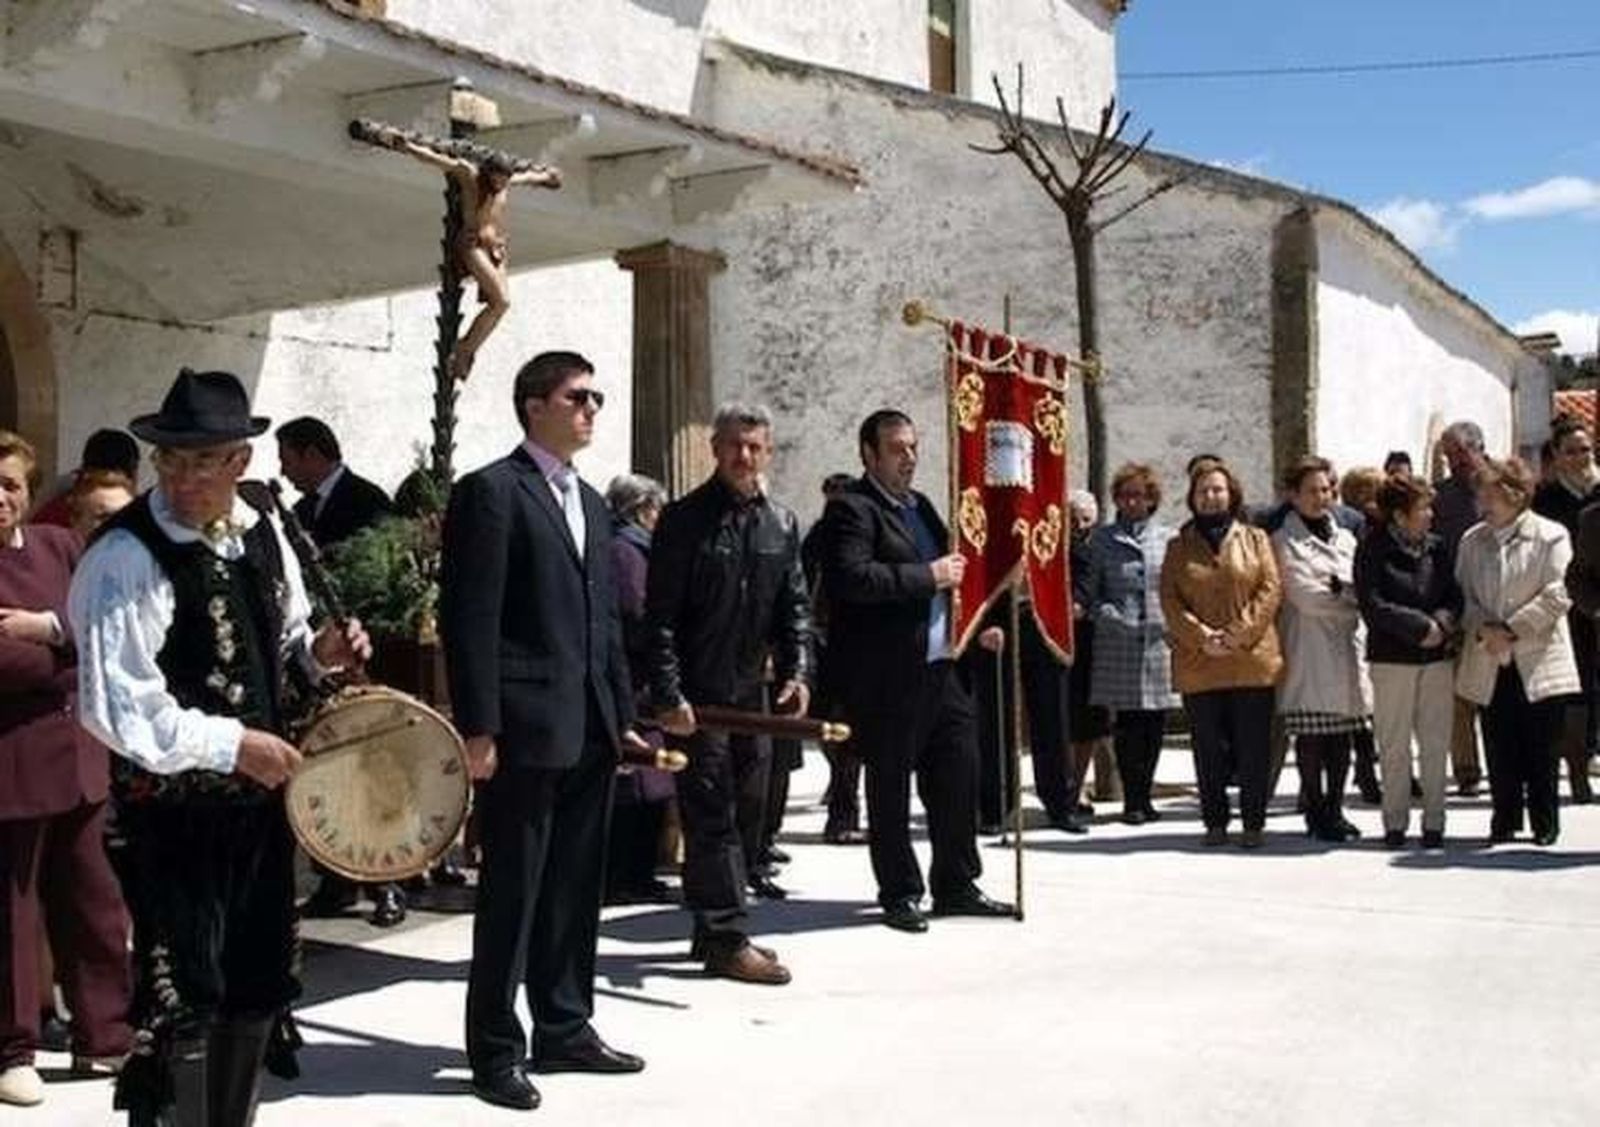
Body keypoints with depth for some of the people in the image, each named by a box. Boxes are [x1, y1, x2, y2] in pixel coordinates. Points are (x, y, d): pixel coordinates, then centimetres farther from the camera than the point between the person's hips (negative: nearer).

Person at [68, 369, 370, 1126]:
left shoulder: (262, 530, 4)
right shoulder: (126, 556, -19)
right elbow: (114, 705, -24)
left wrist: (317, 653, -3)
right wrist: (231, 744, -22)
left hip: (260, 793, 8)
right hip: (174, 805, -8)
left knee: (258, 985, 19)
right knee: (181, 1000, -2)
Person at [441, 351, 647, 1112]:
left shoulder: (591, 503, 18)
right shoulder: (492, 491, -8)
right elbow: (469, 619, -13)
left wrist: (622, 714, 14)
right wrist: (478, 728, -18)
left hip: (589, 728, 8)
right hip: (525, 726, -8)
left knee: (575, 890, 15)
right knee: (512, 893, 1)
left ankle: (564, 1029, 27)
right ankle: (495, 1049, 12)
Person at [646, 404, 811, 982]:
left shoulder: (781, 524, 11)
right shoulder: (684, 519, -6)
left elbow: (795, 607, 12)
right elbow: (661, 616, -9)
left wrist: (797, 673, -2)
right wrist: (668, 696, -15)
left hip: (753, 691, 6)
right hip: (698, 693, -6)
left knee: (748, 810, 11)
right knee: (712, 814, -4)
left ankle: (718, 930, 22)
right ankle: (727, 940, 0)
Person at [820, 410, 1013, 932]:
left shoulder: (919, 506, 18)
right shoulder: (851, 510, -9)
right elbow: (852, 577, -25)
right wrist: (929, 576, -20)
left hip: (940, 667, 8)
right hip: (886, 676, -8)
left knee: (958, 776, 11)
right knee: (890, 787, 3)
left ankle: (956, 886, 23)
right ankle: (900, 894, 14)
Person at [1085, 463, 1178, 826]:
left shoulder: (1168, 539, 9)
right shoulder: (1103, 540, 7)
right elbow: (1089, 592, 6)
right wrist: (1107, 615, -9)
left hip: (1160, 642, 2)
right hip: (1118, 644, -1)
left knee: (1154, 724, 5)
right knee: (1126, 724, -1)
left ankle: (1143, 794, 18)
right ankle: (1132, 799, 6)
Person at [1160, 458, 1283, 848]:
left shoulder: (1255, 539, 8)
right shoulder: (1179, 546, 11)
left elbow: (1270, 590, 0)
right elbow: (1169, 599, 3)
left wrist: (1240, 634, -11)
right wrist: (1201, 636, -11)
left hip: (1252, 660, -1)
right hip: (1197, 664, 1)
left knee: (1253, 747, 2)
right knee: (1209, 749, 6)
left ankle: (1253, 822, 11)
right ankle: (1215, 822, 14)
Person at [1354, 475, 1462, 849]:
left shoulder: (1437, 548, 7)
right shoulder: (1372, 551, -6)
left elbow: (1455, 596, 8)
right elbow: (1373, 606, -12)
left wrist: (1442, 622, -13)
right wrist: (1422, 626, -15)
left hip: (1438, 656, 4)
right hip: (1391, 659, -4)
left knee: (1436, 744, 5)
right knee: (1395, 747, 3)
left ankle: (1434, 822, 13)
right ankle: (1395, 823, 11)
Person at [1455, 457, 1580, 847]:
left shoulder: (1551, 537, -5)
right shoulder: (1472, 541, 9)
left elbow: (1557, 596, -11)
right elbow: (1463, 594, 10)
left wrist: (1511, 631, -15)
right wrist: (1483, 628, -9)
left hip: (1538, 661, -4)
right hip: (1489, 664, 4)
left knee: (1540, 749, 2)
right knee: (1500, 749, 7)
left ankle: (1545, 822, 14)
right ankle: (1505, 820, 18)